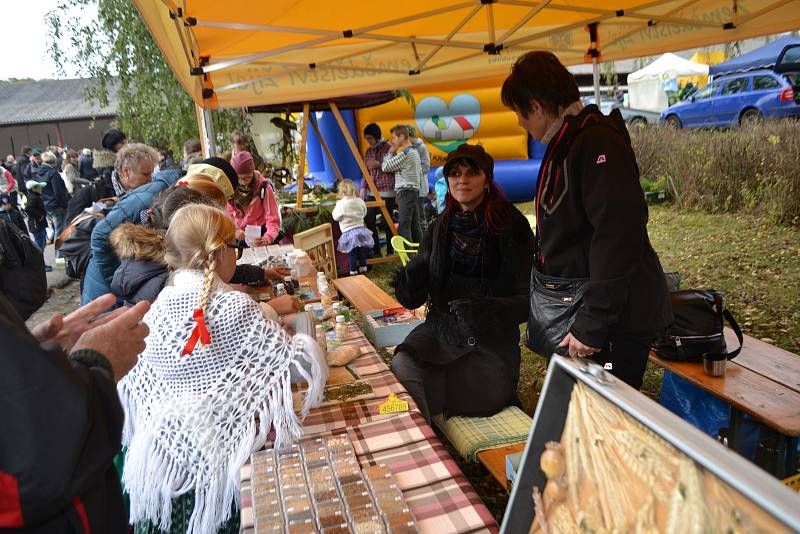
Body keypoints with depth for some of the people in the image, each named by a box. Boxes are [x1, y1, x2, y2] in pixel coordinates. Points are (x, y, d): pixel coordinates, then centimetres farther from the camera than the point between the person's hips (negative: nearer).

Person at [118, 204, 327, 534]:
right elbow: (303, 365, -14)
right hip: (212, 462, -4)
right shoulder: (236, 308, -19)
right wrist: (303, 341, 6)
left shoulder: (156, 309, -5)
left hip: (156, 453, 5)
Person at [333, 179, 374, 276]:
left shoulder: (341, 204, -12)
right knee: (362, 251, 16)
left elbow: (335, 217, -4)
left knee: (352, 253, 2)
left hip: (349, 232, -4)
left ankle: (353, 271, 7)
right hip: (361, 230, 4)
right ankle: (363, 267, 25)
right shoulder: (360, 201, 2)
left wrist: (335, 207, 11)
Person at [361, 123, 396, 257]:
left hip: (386, 192, -6)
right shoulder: (368, 152, 14)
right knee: (369, 220, 0)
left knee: (387, 223, -4)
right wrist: (363, 187, 6)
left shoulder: (388, 148, -4)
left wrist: (379, 164, -16)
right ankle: (376, 251, 10)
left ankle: (390, 252, 8)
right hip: (372, 192, 6)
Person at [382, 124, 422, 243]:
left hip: (406, 192, -10)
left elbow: (385, 166, -8)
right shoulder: (414, 152, 19)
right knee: (415, 225, 10)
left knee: (404, 227, -11)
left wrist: (391, 152, 3)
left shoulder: (404, 153, -12)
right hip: (415, 191, 10)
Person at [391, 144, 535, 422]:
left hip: (491, 339, -3)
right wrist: (408, 283, -19)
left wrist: (488, 309, -25)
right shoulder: (440, 228, 5)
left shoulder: (511, 227, -7)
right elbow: (413, 299, 5)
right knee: (402, 367, -23)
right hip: (440, 329, 3)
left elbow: (527, 300, -6)